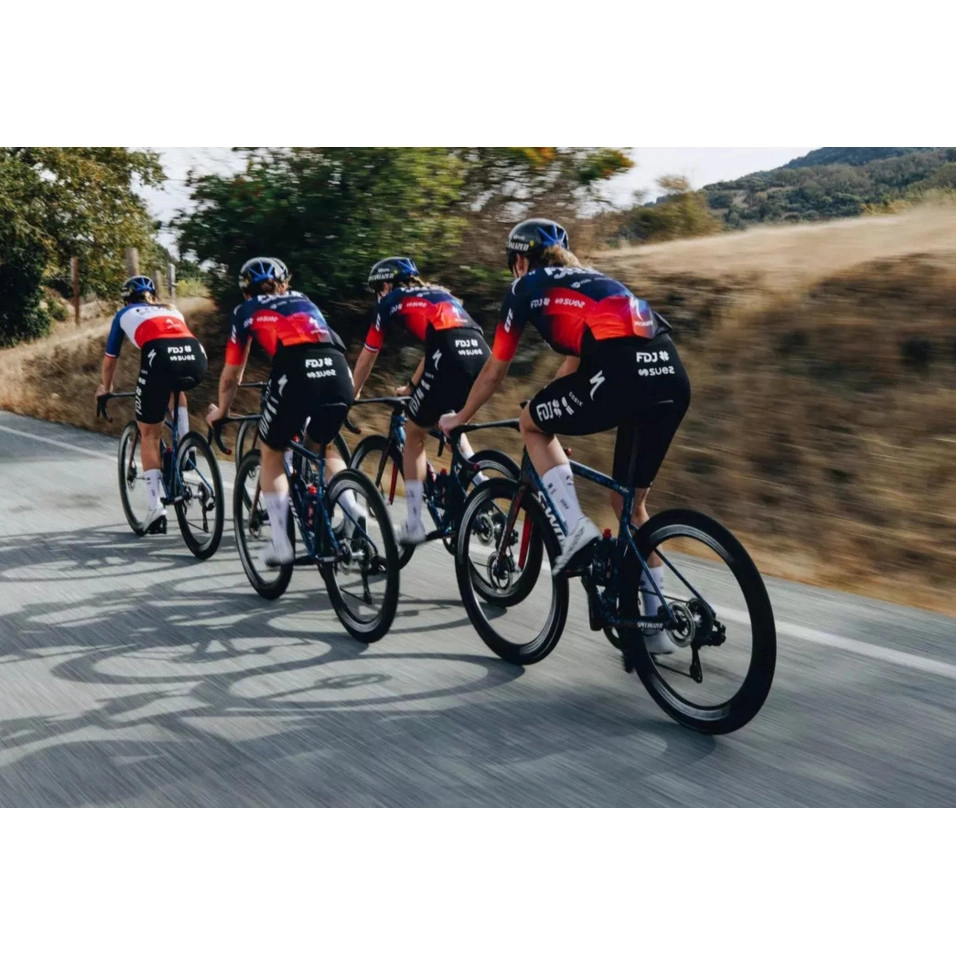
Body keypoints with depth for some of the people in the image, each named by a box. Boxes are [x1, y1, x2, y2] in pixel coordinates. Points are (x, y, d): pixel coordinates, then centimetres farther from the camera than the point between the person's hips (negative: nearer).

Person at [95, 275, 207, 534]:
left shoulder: (124, 314, 32)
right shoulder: (172, 311, 39)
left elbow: (110, 360, 40)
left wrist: (105, 388, 58)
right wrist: (180, 374, 68)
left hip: (160, 357, -3)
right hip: (197, 357, 3)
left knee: (149, 435, 11)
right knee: (176, 388, 40)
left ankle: (155, 509, 4)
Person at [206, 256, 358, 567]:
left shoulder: (246, 310, 25)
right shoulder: (303, 300, 35)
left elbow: (231, 375, 29)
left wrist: (221, 411, 46)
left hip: (295, 373, -3)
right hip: (339, 374, 3)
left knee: (272, 454, 20)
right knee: (324, 446, 31)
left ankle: (281, 543, 14)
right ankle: (354, 512, 13)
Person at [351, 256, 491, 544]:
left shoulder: (392, 300, 19)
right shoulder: (440, 293, 36)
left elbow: (367, 356, 25)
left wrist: (350, 395, 39)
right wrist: (411, 387, 57)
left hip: (450, 359, -6)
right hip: (483, 356, 6)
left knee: (414, 436, 13)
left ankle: (414, 525, 11)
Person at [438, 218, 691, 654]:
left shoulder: (527, 286, 17)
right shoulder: (588, 280, 34)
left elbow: (494, 372, 25)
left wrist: (459, 418, 40)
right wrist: (550, 405, 56)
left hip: (622, 373, -7)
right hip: (672, 378, 7)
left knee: (532, 424, 21)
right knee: (632, 504, 20)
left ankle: (573, 528, 7)